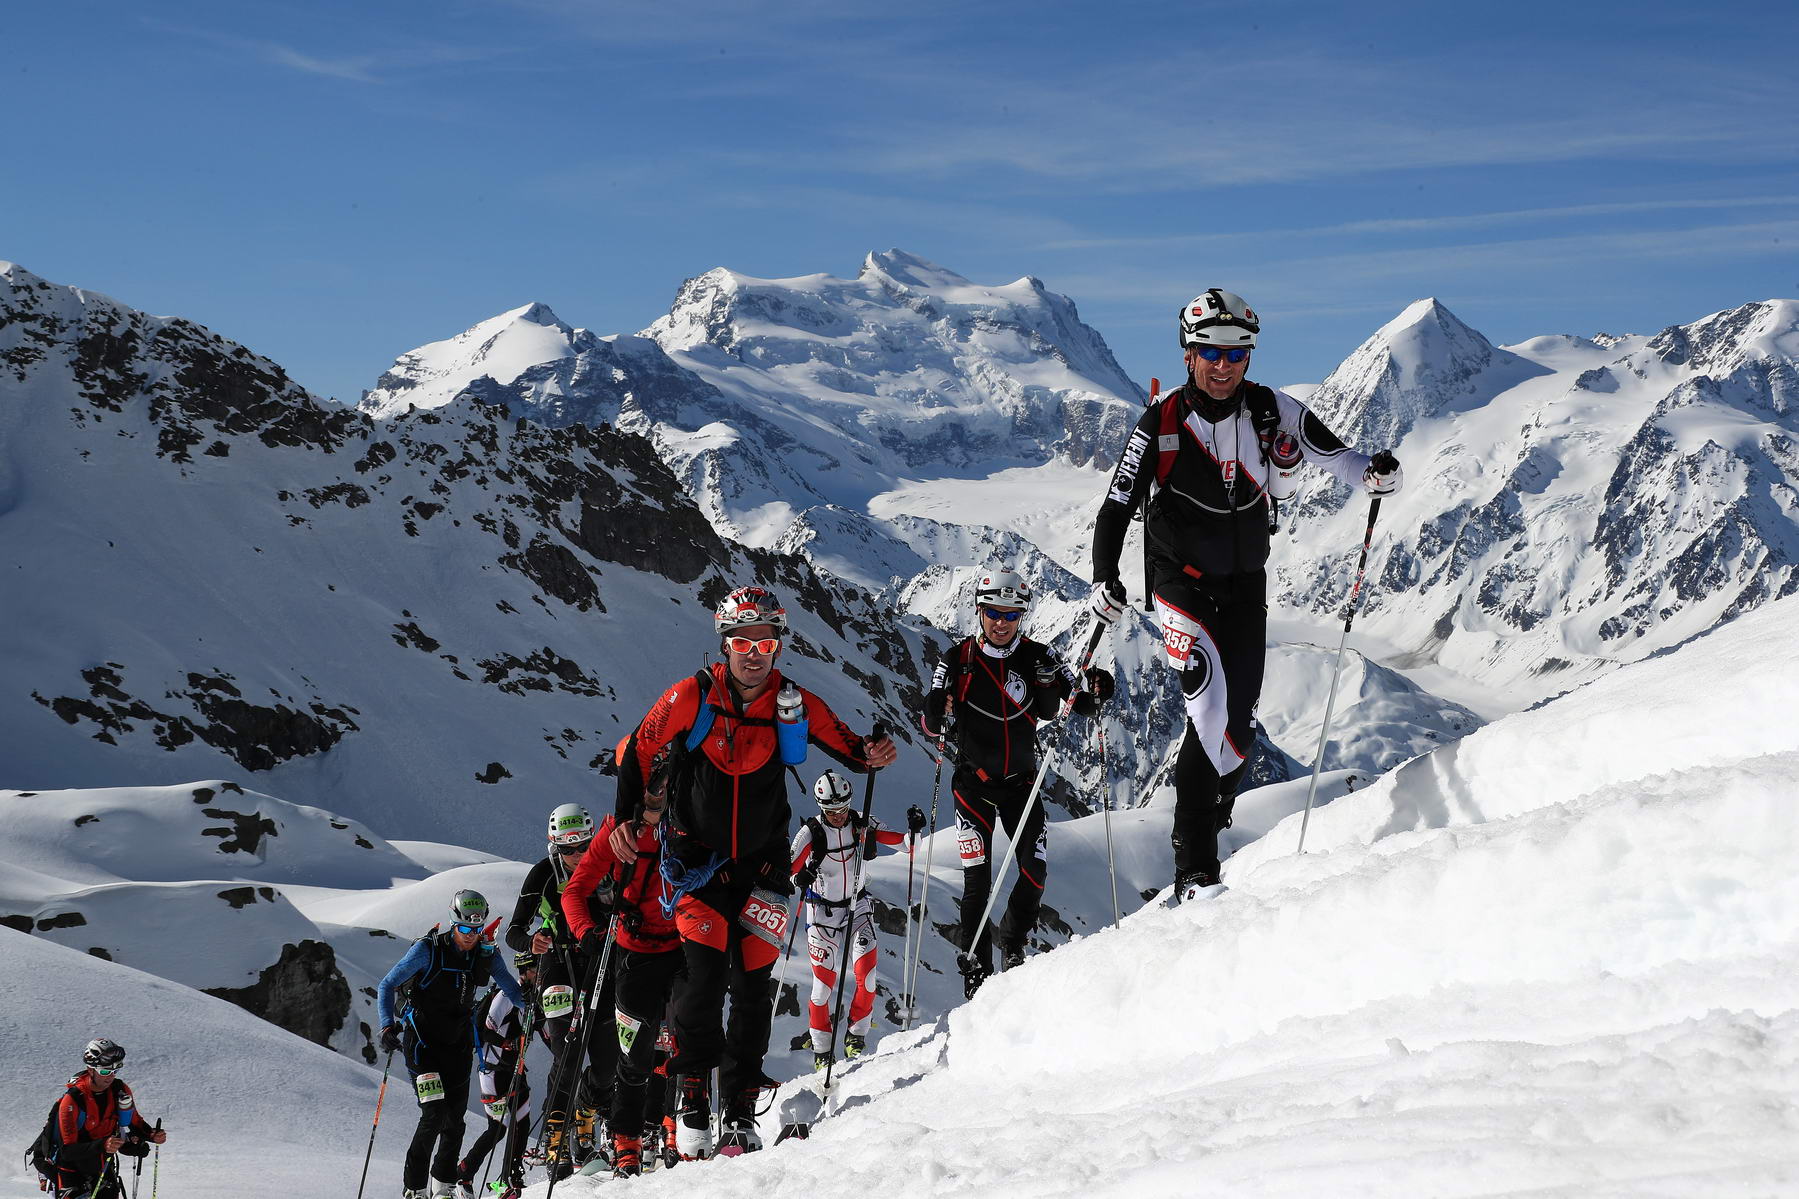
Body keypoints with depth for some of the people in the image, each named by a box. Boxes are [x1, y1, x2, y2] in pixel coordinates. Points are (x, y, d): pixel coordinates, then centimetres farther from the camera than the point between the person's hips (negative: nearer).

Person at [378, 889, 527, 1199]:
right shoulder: (428, 949, -13)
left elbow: (511, 990, 9)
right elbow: (387, 986, -7)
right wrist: (388, 1025, -20)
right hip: (422, 1038, -4)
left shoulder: (487, 955, -1)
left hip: (458, 1041, 4)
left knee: (455, 1118, 3)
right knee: (434, 1114, -16)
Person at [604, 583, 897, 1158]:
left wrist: (871, 755, -18)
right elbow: (639, 752, -1)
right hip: (698, 859, -2)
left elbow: (846, 745, 5)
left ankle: (741, 1114, 10)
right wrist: (628, 819, -10)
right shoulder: (692, 697, -11)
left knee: (753, 985, 0)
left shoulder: (795, 705, -6)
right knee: (706, 969, -17)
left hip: (761, 863, 2)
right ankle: (691, 1098, -3)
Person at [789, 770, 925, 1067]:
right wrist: (800, 877, -43)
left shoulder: (862, 825, -10)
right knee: (824, 981, -4)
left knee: (866, 972, -14)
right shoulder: (811, 833, -17)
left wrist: (914, 830, -28)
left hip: (858, 905, 2)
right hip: (823, 911, -2)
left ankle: (856, 1039, 4)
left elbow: (906, 844, -6)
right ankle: (821, 1051, 11)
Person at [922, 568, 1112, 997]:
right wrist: (935, 711, -31)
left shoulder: (1036, 657, -5)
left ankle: (1012, 944, 22)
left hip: (1021, 783, 2)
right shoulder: (958, 660, -9)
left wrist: (1094, 690, -25)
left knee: (1035, 872, -4)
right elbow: (932, 727, -8)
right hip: (974, 784, -2)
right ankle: (976, 969, 4)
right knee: (978, 882, -6)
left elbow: (1080, 702, -3)